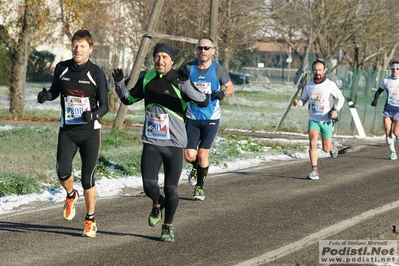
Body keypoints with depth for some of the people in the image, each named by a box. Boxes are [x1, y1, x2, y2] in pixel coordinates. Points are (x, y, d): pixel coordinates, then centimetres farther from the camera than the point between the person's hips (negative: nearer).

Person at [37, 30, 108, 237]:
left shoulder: (96, 73, -6)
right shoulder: (62, 68, 3)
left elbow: (104, 105, -4)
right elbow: (55, 91, 18)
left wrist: (95, 114, -26)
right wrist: (46, 95, -5)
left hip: (90, 131, -2)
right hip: (67, 130, 2)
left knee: (87, 178, 2)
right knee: (63, 172, -16)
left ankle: (90, 220, 20)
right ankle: (70, 195, 18)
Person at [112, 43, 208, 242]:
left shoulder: (180, 81, -9)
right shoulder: (147, 79, 4)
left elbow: (203, 102, -20)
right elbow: (128, 99, 18)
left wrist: (186, 86, -35)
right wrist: (119, 84, -1)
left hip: (174, 144, -3)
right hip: (151, 143, 3)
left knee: (171, 189, 2)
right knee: (149, 184, -10)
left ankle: (168, 227, 24)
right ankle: (157, 204, 26)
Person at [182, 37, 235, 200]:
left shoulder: (218, 69, -3)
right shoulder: (188, 68, 1)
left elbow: (231, 88, 8)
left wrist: (223, 92, -14)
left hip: (211, 119, -1)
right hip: (192, 118, 1)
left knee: (202, 154, -4)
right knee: (189, 156, -7)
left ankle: (199, 188, 14)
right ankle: (195, 168, 30)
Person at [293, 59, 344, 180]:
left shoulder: (330, 85, -9)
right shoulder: (308, 86, -1)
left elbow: (341, 98, 1)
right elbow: (304, 100, 12)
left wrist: (336, 110, -15)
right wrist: (298, 102, -12)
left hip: (327, 121, -1)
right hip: (313, 120, 1)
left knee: (326, 148, 3)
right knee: (312, 143, -18)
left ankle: (332, 145, 41)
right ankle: (314, 171, -14)